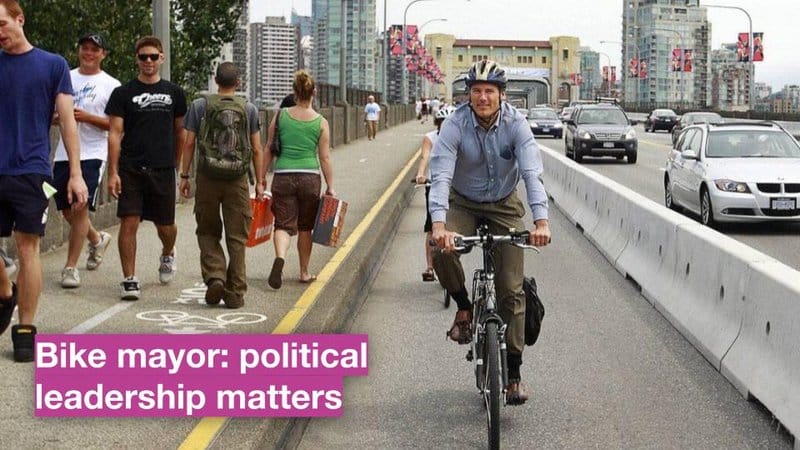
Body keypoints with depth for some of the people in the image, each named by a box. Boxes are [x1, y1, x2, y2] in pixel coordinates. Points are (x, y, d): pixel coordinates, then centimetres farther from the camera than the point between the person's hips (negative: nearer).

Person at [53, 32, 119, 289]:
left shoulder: (111, 85, 0)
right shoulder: (66, 78, 12)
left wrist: (86, 117, -17)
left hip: (92, 154, -5)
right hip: (64, 152, 5)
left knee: (80, 208, -12)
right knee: (67, 210, 11)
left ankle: (71, 267, -5)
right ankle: (97, 240, 39)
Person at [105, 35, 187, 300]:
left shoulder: (174, 93, 9)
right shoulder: (123, 93, 2)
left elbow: (180, 132, 17)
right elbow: (115, 134, -1)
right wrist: (113, 173, -9)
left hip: (163, 170, 2)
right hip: (130, 169, -2)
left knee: (165, 226, 9)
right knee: (129, 222, -8)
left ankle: (167, 255, 42)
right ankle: (130, 280, 0)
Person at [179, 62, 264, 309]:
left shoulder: (199, 105, 2)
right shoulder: (249, 109, 3)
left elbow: (188, 143, 0)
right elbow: (257, 149, 3)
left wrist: (184, 175, 7)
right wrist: (259, 181, 9)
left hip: (207, 178, 0)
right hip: (238, 180, 0)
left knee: (208, 232, 14)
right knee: (236, 237, 6)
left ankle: (214, 276, -6)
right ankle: (235, 292, 6)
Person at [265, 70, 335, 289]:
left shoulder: (281, 116, 1)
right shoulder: (321, 122, -1)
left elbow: (268, 150, 2)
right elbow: (325, 157, -1)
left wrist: (261, 179, 9)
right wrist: (330, 187, 5)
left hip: (283, 177, 0)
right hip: (310, 177, 0)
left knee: (283, 224, 1)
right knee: (305, 227, 15)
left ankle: (280, 257, -29)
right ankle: (304, 272, 24)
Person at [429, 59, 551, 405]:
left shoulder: (515, 124, -19)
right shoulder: (456, 125, -20)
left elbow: (532, 173, -29)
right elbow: (441, 174, -30)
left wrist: (541, 220, -45)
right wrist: (439, 224, -46)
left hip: (504, 206, 0)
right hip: (463, 204, 0)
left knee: (511, 289, -3)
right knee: (441, 250, -32)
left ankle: (513, 373, 6)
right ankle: (463, 307, -2)